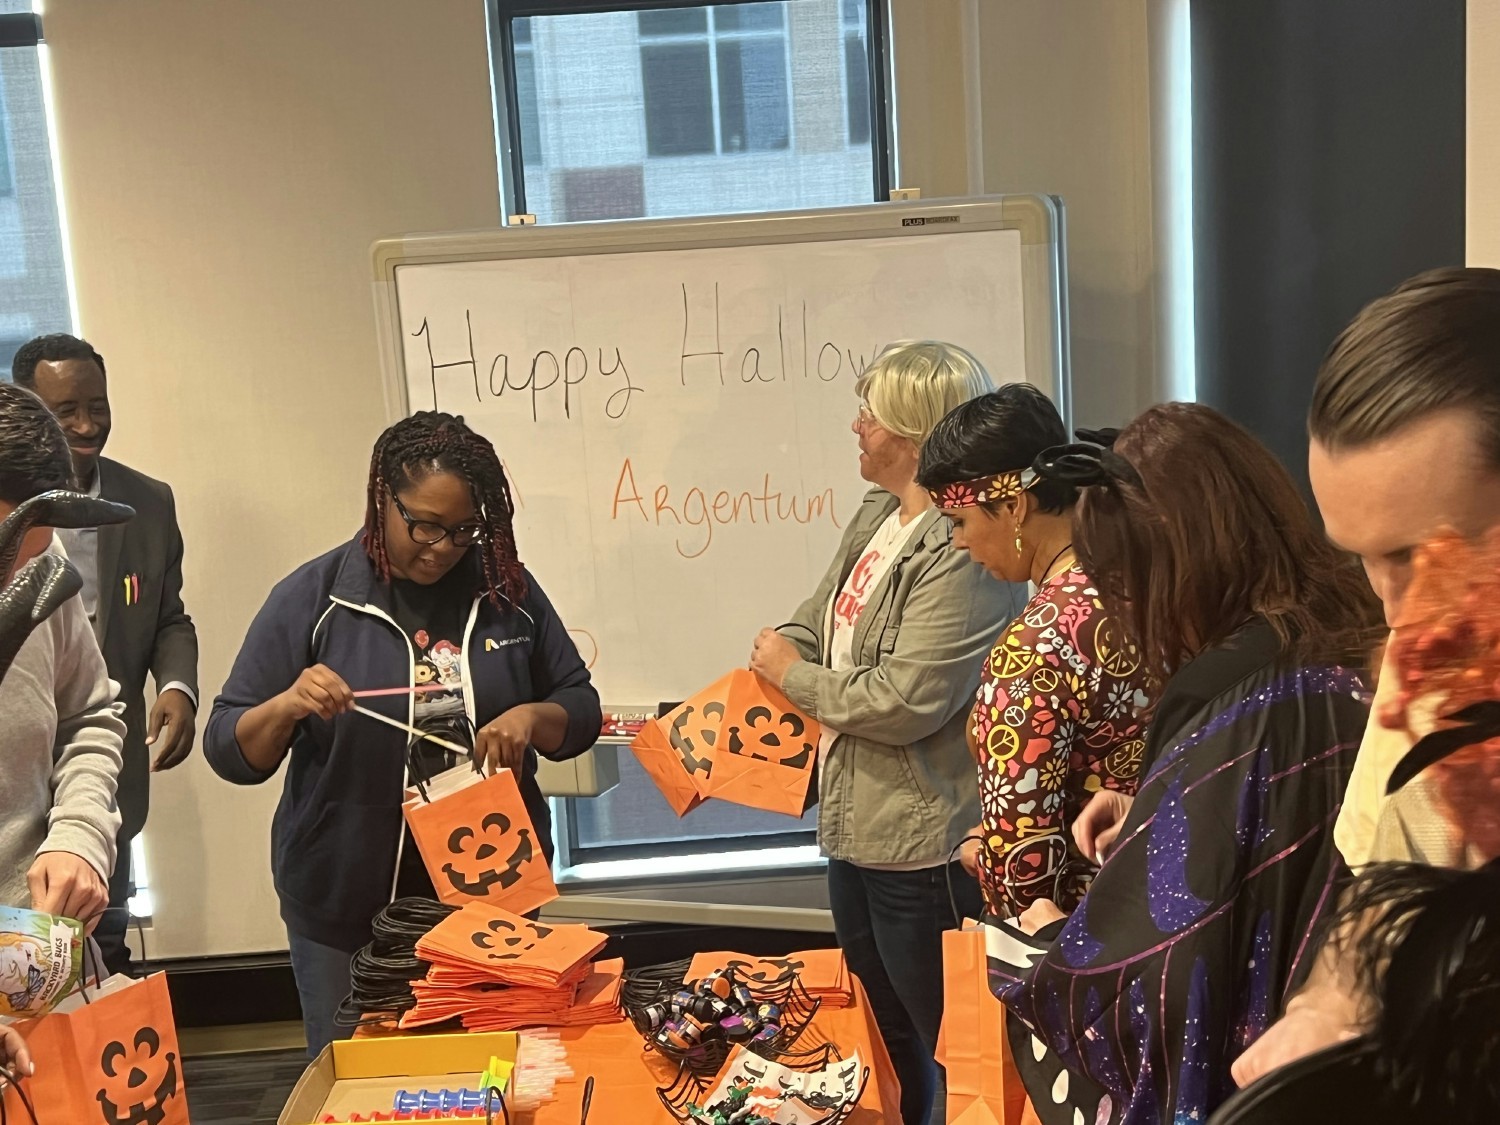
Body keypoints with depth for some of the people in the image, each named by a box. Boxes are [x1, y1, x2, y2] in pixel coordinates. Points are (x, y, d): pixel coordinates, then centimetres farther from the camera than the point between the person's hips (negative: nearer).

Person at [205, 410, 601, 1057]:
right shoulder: (313, 598, -6)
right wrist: (287, 707, -24)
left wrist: (533, 718, -14)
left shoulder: (506, 591, -1)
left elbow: (581, 708, 7)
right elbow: (229, 750, -4)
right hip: (347, 909, -2)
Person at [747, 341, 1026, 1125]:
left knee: (945, 1045, 10)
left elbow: (905, 702, -27)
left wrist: (794, 677, -13)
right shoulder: (875, 518, 7)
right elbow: (809, 626, 10)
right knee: (879, 1031, 26)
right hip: (856, 822, 10)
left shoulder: (965, 551, -24)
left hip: (925, 844, -9)